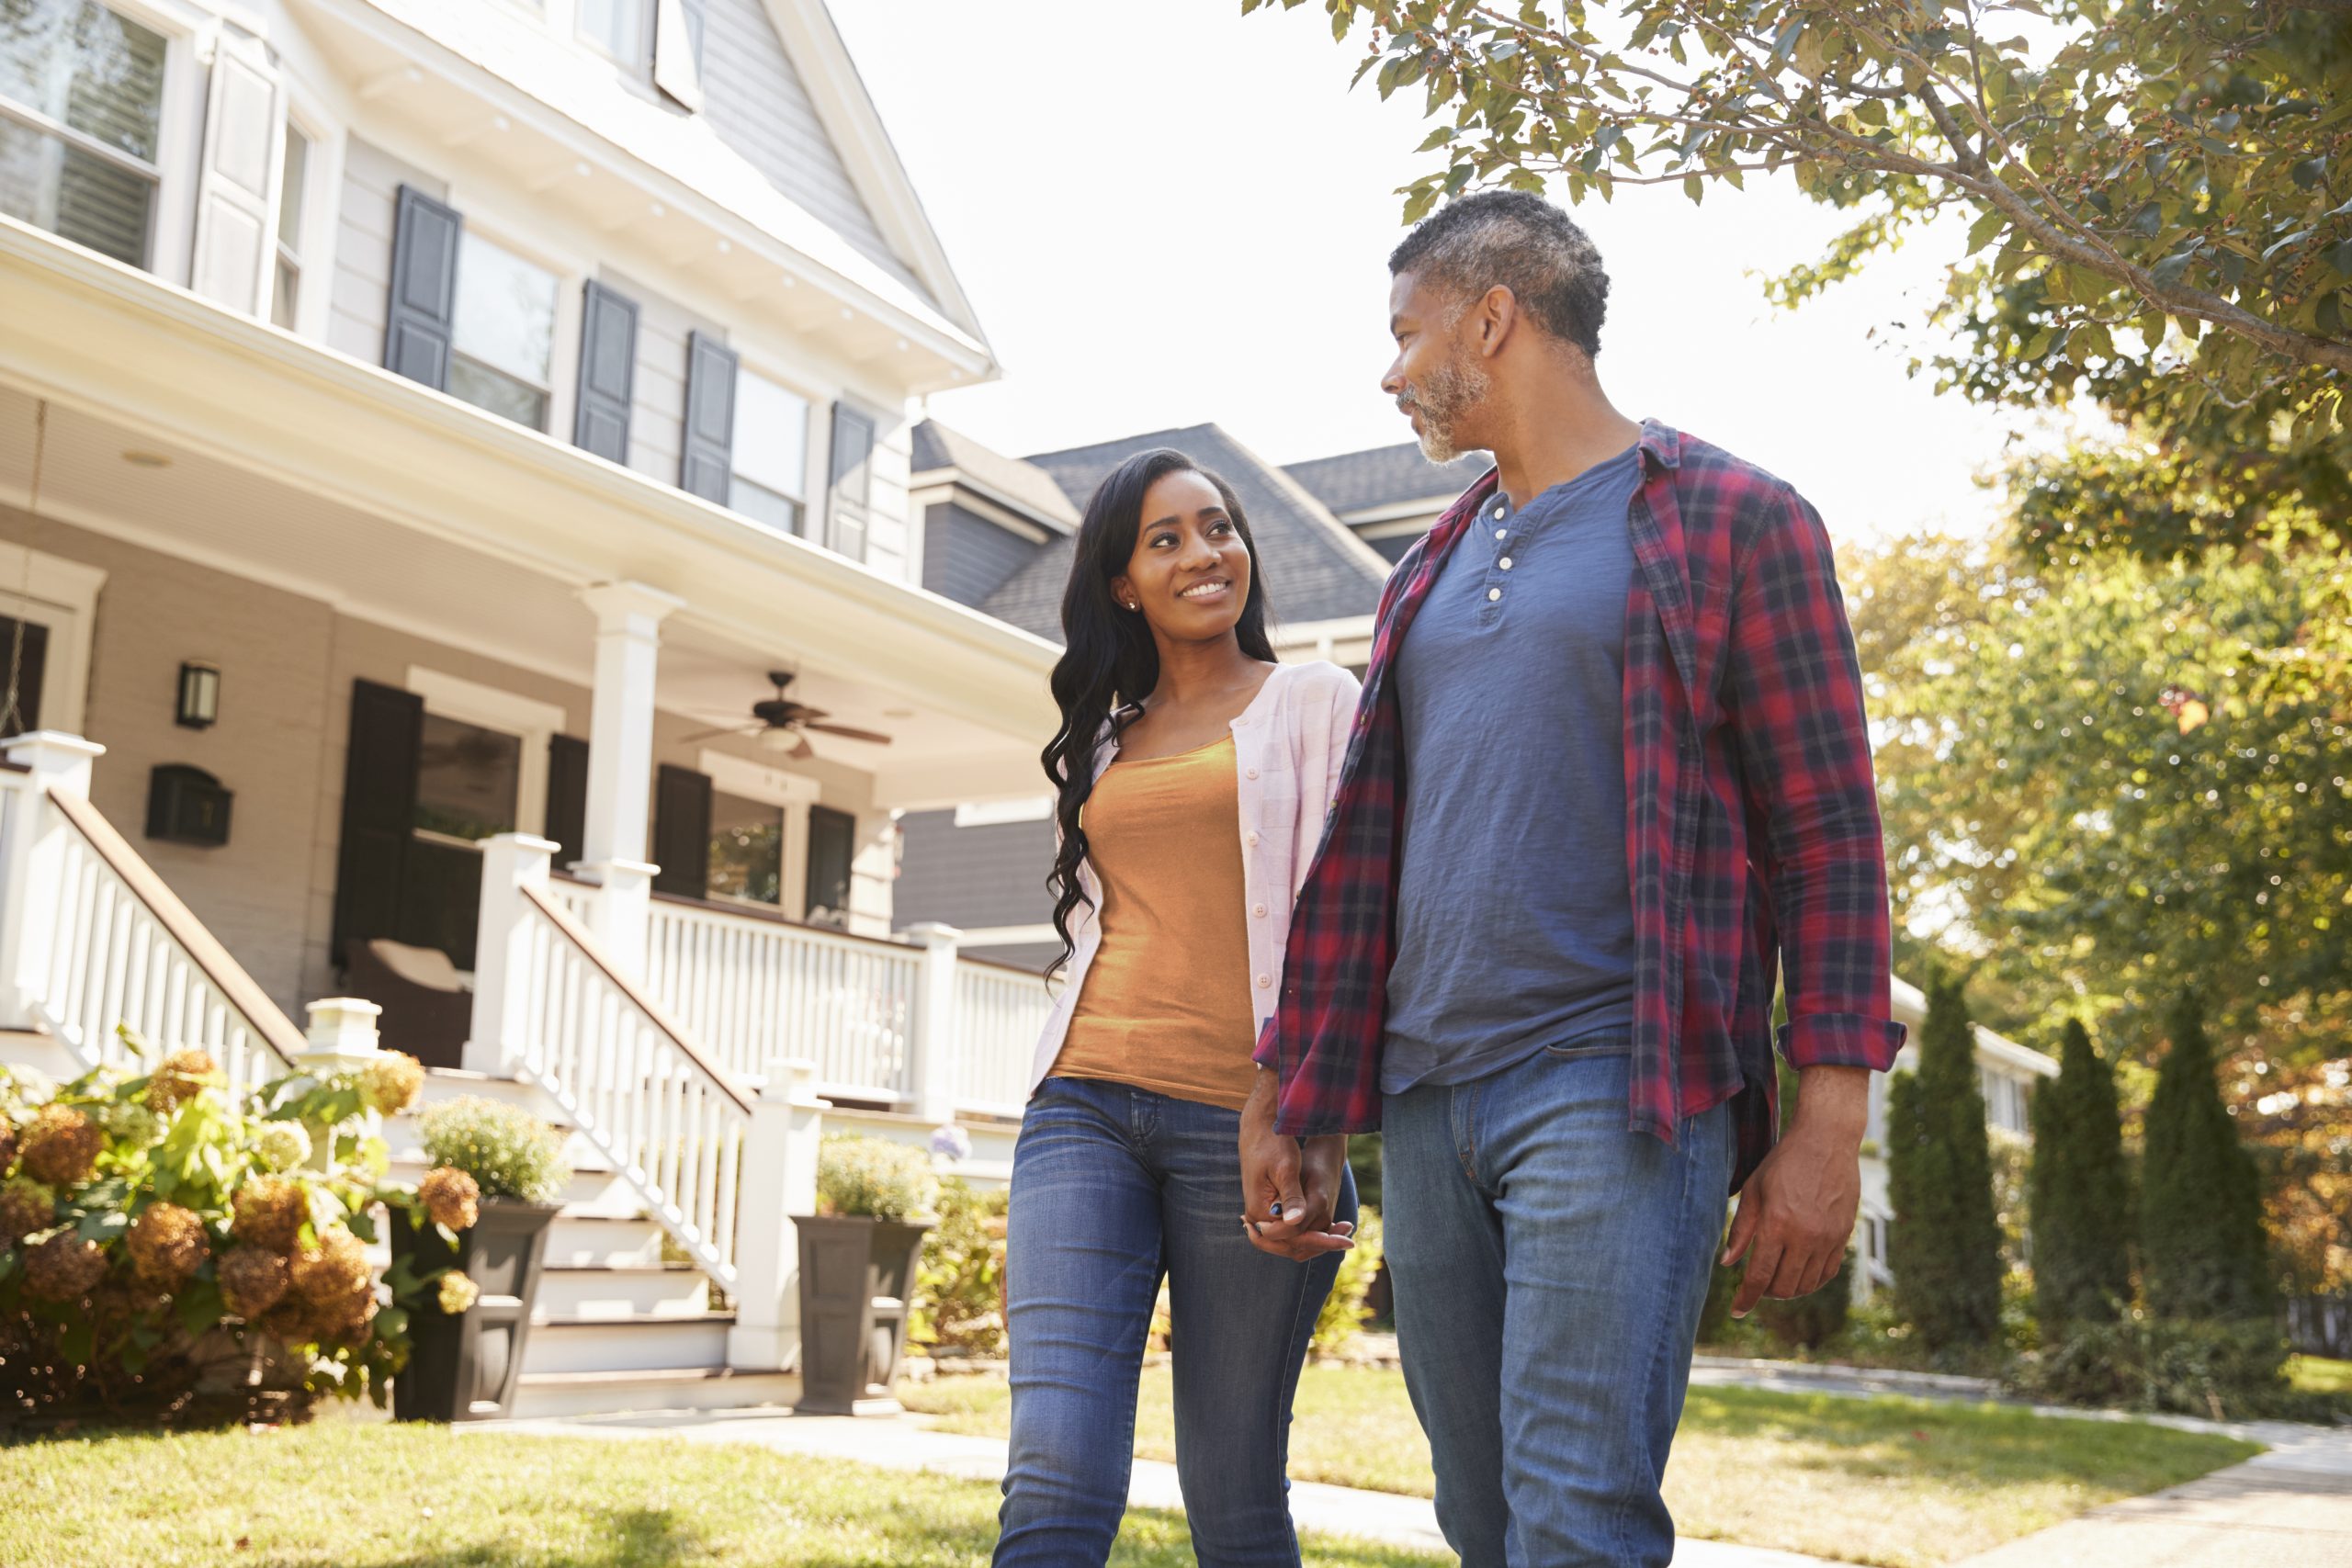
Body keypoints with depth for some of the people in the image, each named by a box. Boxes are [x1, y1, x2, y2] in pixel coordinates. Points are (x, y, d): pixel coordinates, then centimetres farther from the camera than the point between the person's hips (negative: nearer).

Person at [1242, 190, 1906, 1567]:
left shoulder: (1732, 522, 1)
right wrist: (1282, 1092, 14)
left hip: (1612, 1090, -6)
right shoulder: (1431, 573, 20)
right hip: (1427, 1102, 6)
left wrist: (1830, 1122, -11)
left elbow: (1827, 833, -4)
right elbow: (1365, 849, 19)